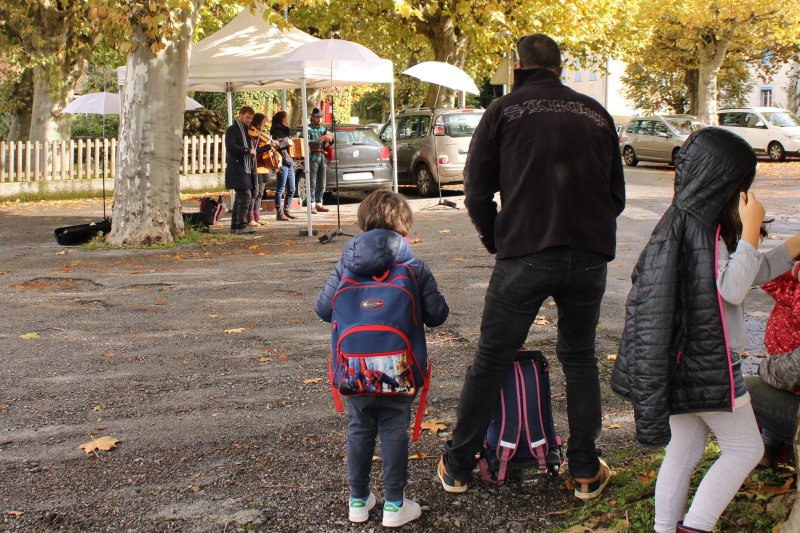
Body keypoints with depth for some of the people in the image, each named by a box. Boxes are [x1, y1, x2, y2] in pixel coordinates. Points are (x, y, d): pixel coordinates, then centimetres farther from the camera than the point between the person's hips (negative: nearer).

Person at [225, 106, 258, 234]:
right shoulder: (232, 129, -5)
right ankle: (242, 225, -12)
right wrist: (248, 150, -20)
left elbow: (252, 149, 25)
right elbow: (230, 146, -20)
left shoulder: (247, 131, 22)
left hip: (246, 169, 9)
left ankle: (235, 226, 16)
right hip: (237, 169, -9)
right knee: (246, 196, -15)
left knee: (239, 198, 11)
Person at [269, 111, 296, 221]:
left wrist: (291, 142, 13)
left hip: (290, 162, 10)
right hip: (282, 162, -10)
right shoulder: (278, 131, -5)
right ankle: (279, 212, -7)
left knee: (291, 189, 11)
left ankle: (286, 210, 18)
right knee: (280, 189, -7)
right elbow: (276, 144, -20)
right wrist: (287, 142, -12)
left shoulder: (285, 131, 23)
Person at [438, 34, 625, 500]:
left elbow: (477, 191, 1)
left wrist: (497, 242, 15)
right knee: (580, 358, 17)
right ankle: (586, 471, 20)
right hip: (590, 257, 3)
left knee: (492, 360, 8)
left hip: (525, 255, -3)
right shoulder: (597, 115, 12)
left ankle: (458, 466, 16)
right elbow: (617, 194, 16)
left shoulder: (504, 111, 3)